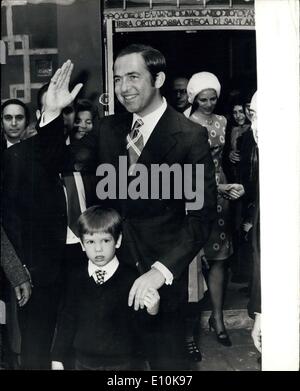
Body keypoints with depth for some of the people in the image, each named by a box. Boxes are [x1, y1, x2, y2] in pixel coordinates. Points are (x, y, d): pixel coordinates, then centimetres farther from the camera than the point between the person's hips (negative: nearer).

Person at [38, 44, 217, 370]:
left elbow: (201, 214, -15)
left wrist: (162, 270, -25)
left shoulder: (190, 136, -11)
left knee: (165, 359, 12)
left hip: (161, 276, -4)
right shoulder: (108, 129, 5)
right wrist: (52, 113, -6)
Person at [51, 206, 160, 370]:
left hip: (122, 362, -2)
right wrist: (57, 359, 6)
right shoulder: (77, 280, -4)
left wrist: (152, 311, -29)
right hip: (84, 361, 3)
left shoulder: (130, 278, -13)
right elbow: (67, 319, 4)